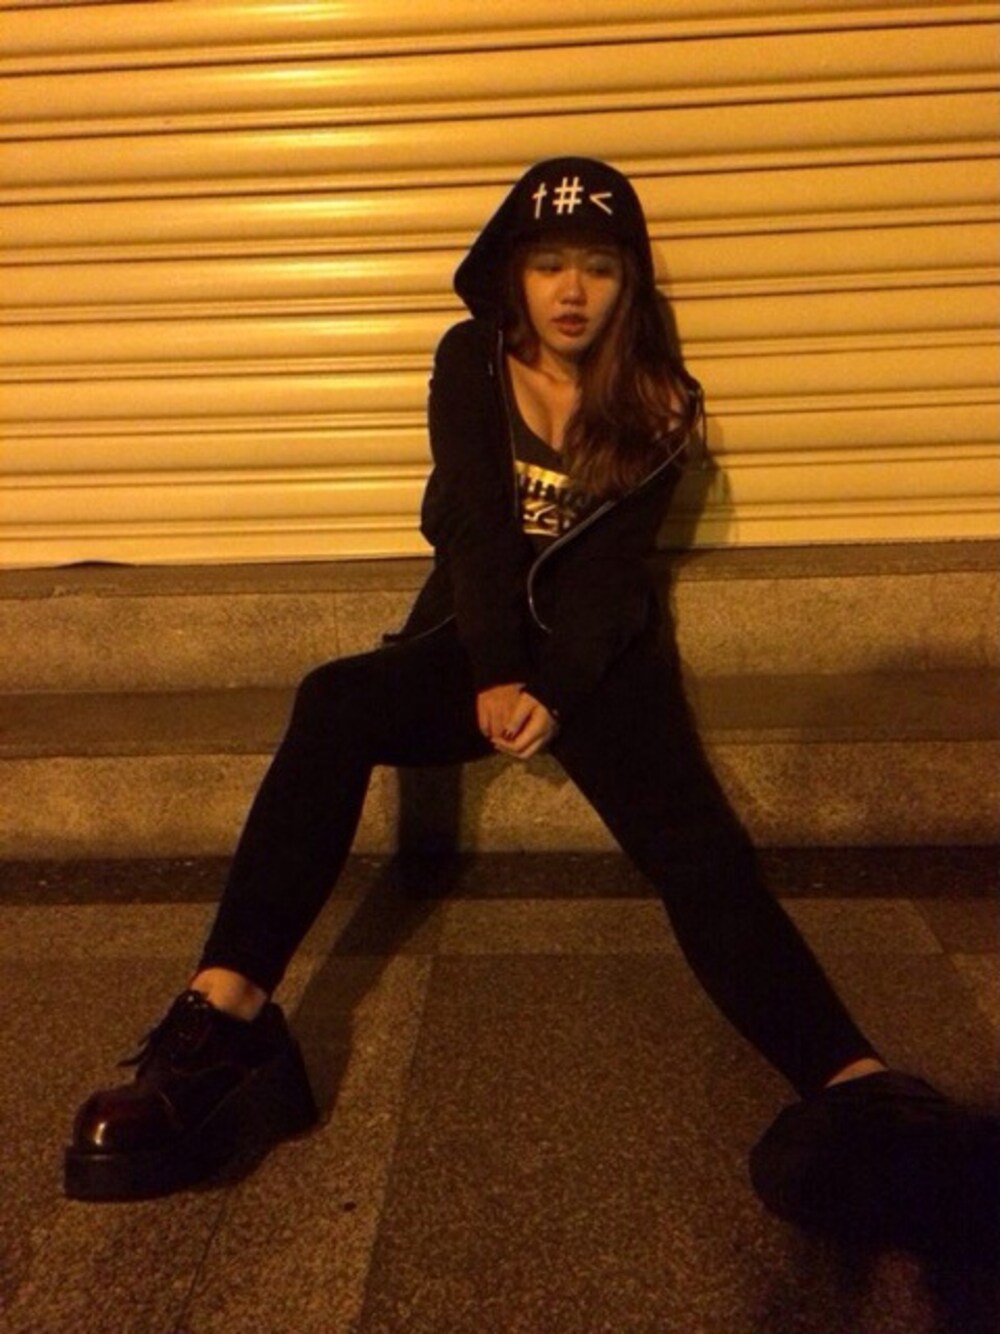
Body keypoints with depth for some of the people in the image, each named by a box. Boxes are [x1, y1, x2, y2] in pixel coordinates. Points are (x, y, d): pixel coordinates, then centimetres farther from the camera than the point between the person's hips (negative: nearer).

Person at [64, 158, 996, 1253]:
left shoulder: (655, 404, 3)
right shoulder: (472, 361, 4)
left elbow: (607, 569, -6)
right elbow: (477, 527, -7)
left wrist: (554, 693, -20)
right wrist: (495, 677, -17)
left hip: (597, 646, 0)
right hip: (476, 635, 1)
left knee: (694, 843, -27)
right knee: (333, 707, -31)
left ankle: (858, 1087, -41)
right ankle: (224, 1019, -40)